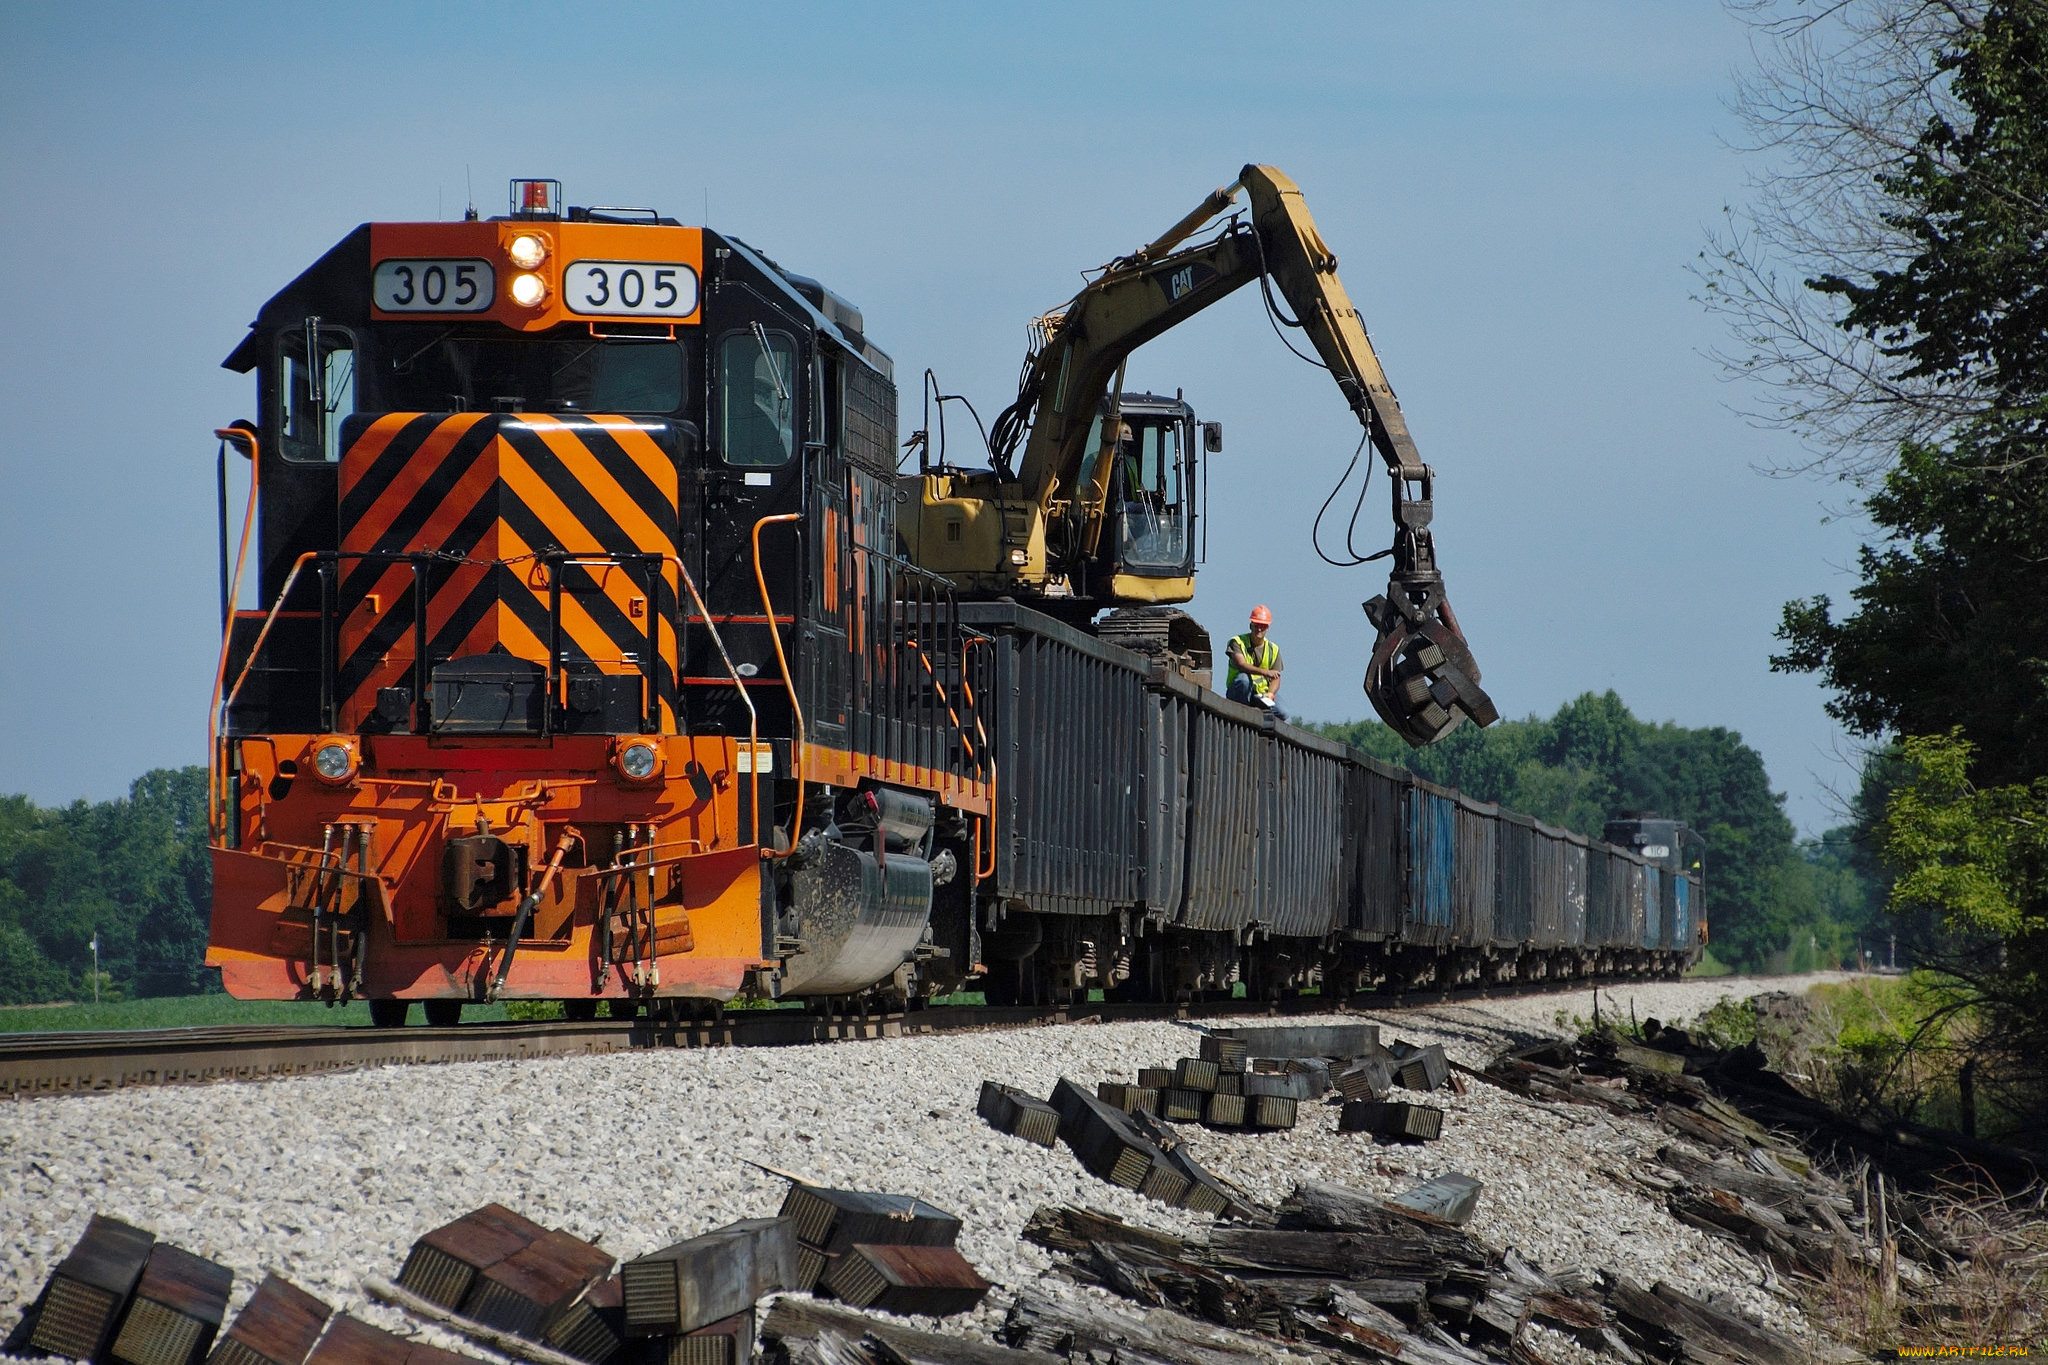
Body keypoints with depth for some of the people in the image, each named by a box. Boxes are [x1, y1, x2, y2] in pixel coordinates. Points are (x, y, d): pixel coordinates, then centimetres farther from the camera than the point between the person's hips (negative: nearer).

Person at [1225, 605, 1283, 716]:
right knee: (1243, 678, -39)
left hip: (1262, 693, 3)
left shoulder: (1273, 649, 7)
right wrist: (1264, 672, -38)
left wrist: (1269, 694, -21)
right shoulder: (1237, 642, -5)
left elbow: (1275, 679, 1)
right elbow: (1240, 664, -24)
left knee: (1282, 714, -23)